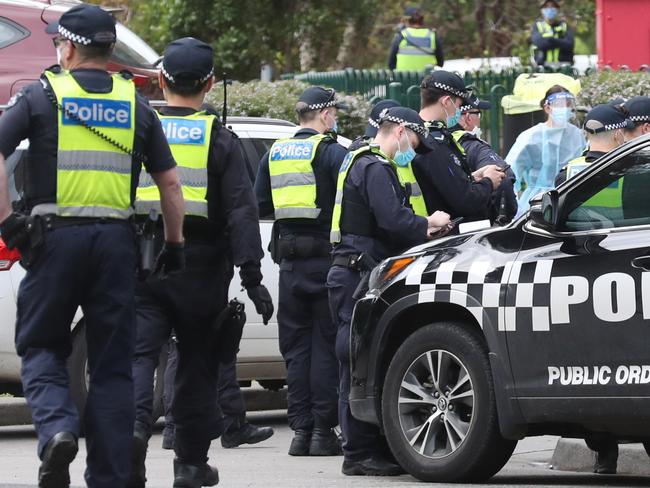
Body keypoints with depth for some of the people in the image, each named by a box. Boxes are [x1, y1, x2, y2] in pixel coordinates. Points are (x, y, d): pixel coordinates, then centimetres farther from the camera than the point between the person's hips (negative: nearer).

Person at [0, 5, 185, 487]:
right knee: (113, 364, 7)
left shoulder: (42, 94, 1)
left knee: (41, 346, 10)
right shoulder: (135, 103, 9)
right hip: (116, 240, 2)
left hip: (54, 236, -2)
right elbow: (170, 183, 9)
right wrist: (175, 245, 16)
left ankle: (56, 428, -17)